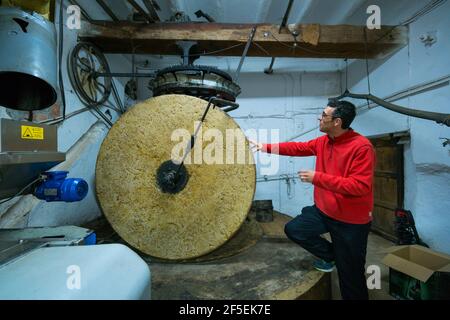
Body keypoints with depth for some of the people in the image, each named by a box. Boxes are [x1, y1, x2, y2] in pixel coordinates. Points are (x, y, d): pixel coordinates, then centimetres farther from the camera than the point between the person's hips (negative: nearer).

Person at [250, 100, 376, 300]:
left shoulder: (362, 147, -23)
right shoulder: (323, 142, 0)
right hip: (323, 210, 7)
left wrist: (318, 177, -28)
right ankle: (330, 255, 28)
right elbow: (297, 148, 7)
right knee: (293, 229, 11)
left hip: (351, 220, -6)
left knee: (350, 275, 7)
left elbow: (360, 186, -27)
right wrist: (264, 147, 5)